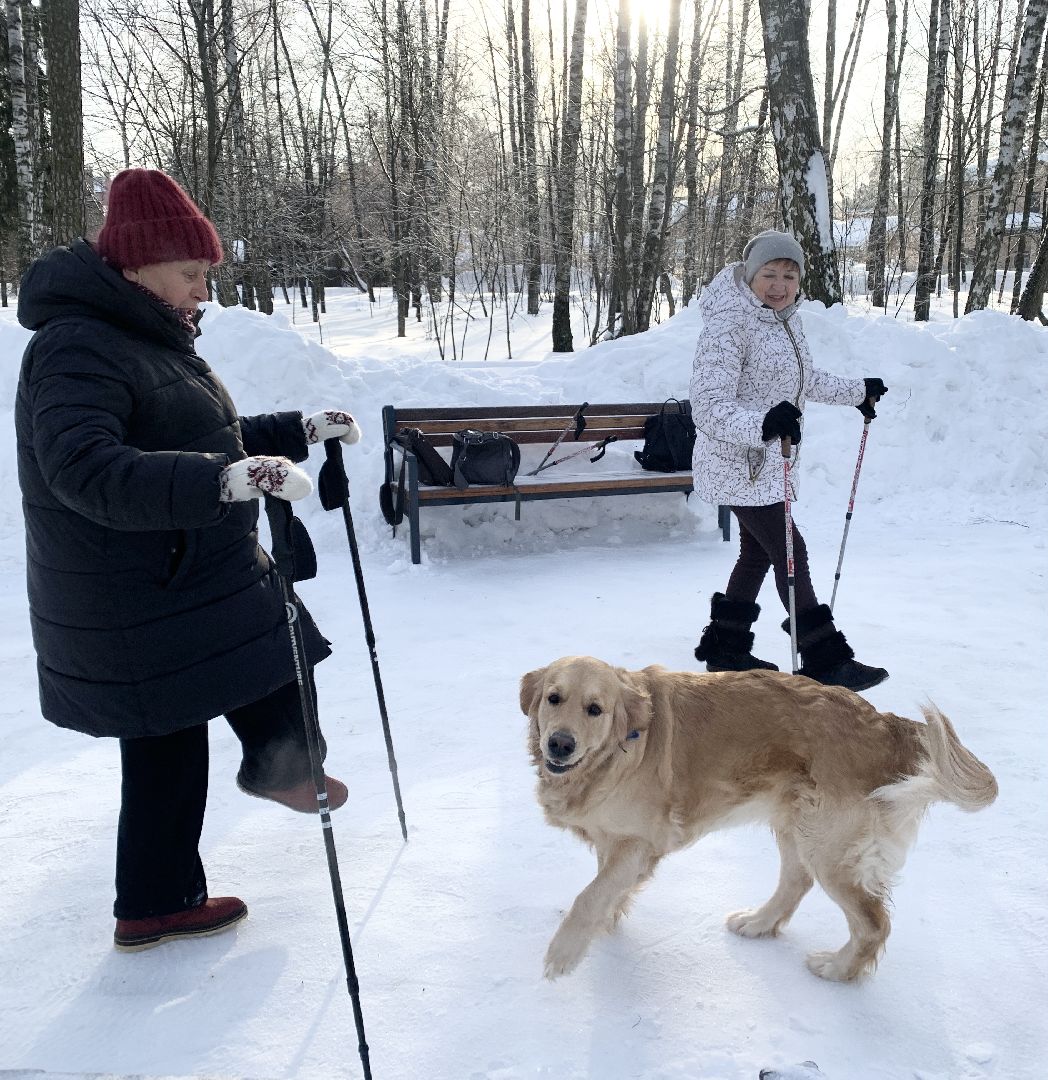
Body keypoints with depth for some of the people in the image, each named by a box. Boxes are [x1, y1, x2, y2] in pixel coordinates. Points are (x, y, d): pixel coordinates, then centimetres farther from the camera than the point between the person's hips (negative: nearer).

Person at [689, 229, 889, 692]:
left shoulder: (786, 319, 7)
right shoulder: (726, 325, -21)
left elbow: (806, 378, 26)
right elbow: (709, 408, -29)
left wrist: (857, 392, 35)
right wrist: (763, 424, -46)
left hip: (767, 462, 10)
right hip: (738, 463, -10)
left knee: (757, 553, 17)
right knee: (790, 554, -7)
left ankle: (724, 648, 30)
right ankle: (825, 662, 3)